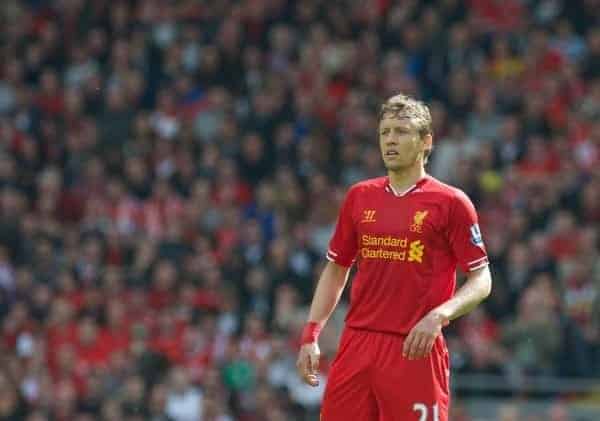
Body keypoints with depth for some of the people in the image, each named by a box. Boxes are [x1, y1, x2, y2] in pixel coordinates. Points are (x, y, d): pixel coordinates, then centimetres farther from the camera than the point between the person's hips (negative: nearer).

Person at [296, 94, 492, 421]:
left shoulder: (450, 202, -2)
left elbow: (481, 281, -2)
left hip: (416, 351, -4)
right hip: (357, 343, 5)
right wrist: (311, 335, 10)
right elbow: (336, 269, 20)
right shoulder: (359, 196, 12)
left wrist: (438, 316, -19)